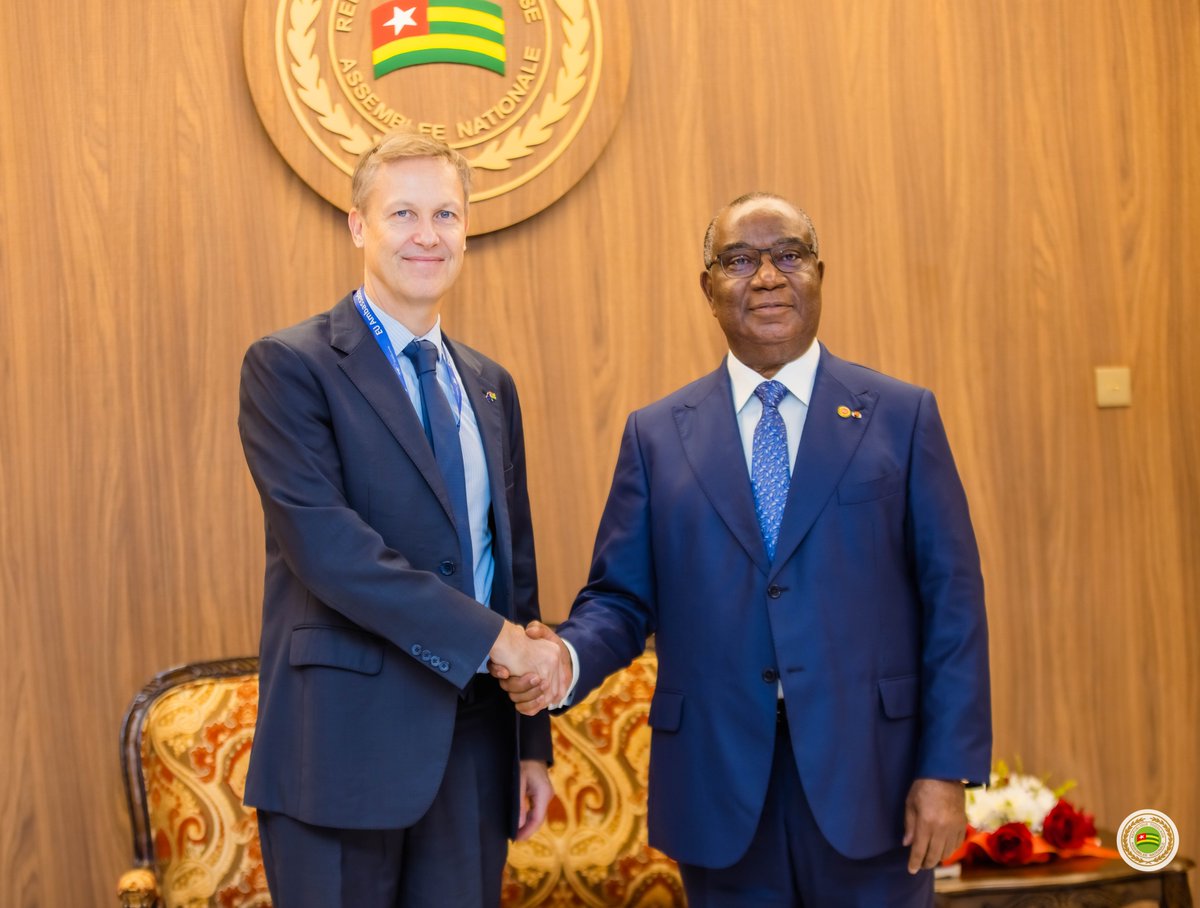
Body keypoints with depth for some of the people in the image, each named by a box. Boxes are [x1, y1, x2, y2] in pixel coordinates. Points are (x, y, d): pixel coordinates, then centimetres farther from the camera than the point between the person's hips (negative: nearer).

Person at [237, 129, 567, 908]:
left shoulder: (490, 387, 14)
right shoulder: (290, 365, -6)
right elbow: (326, 545, -18)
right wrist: (490, 637, -19)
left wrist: (533, 741, 14)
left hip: (476, 747, 6)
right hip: (346, 744, -5)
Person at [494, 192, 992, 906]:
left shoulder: (902, 416, 4)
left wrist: (948, 770, -6)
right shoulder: (657, 434, 8)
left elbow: (950, 599, 0)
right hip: (720, 792, 1)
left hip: (868, 785, -1)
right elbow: (621, 596, 6)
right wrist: (567, 659, -16)